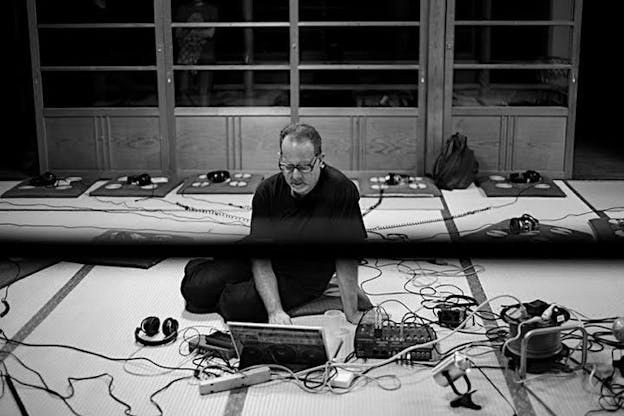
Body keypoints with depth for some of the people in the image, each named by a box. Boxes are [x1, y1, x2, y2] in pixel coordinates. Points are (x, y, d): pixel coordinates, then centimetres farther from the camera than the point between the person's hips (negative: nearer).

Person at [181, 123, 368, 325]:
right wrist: (275, 310, -31)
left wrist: (351, 314, -21)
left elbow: (346, 257, -22)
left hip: (304, 277, -3)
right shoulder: (267, 191, -16)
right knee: (196, 289, -12)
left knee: (239, 305, -27)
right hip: (262, 264, 3)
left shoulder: (340, 189, -26)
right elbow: (260, 257, -19)